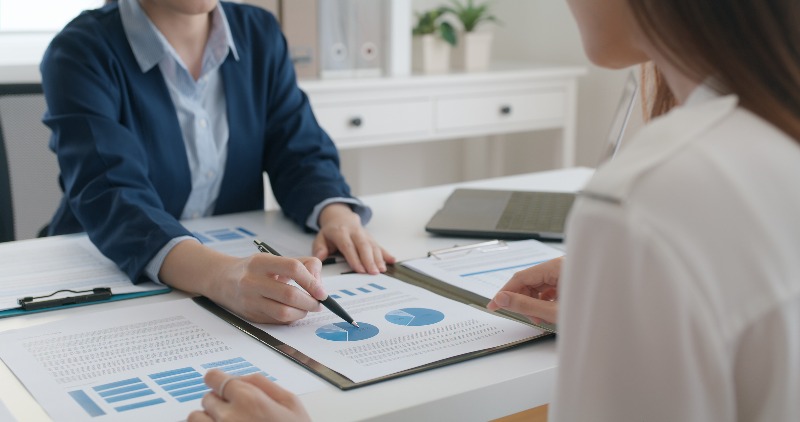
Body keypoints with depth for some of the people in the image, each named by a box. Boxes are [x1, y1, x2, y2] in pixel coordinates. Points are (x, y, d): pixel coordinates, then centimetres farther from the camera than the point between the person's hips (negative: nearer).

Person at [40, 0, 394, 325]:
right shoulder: (81, 53, -13)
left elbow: (301, 153, 0)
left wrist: (338, 216, -23)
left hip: (241, 264, 4)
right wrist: (220, 276, -43)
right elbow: (108, 196, -25)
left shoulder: (260, 35, 3)